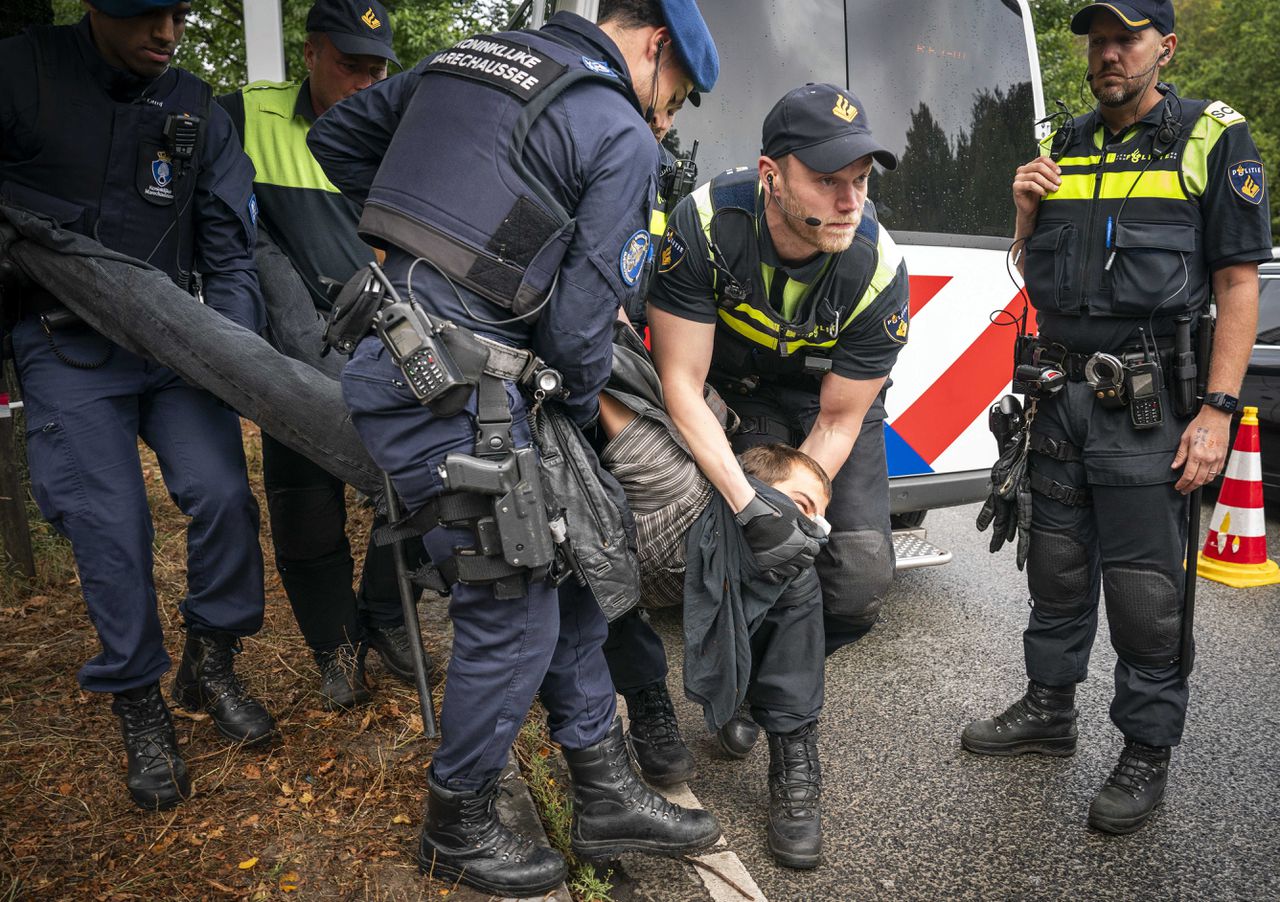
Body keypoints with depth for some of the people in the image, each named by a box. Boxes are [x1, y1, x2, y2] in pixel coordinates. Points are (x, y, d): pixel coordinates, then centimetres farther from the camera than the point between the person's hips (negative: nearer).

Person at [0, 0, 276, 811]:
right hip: (68, 350, -2)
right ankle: (140, 708, 16)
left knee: (224, 496, -9)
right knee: (112, 528, -5)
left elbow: (231, 249, 2)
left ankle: (210, 668, 16)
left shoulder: (198, 113, 4)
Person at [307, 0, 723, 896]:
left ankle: (608, 793, 27)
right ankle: (458, 827, 27)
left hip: (387, 350, 9)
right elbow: (580, 322, -9)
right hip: (447, 392, -9)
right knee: (514, 612, 4)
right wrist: (584, 409, 11)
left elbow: (334, 136, 22)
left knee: (561, 570, 14)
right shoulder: (623, 137, -6)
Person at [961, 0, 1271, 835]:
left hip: (1148, 404, -5)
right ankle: (1049, 709, 32)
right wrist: (1026, 211, 0)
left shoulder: (1213, 140, -1)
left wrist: (1218, 410, -15)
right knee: (1057, 566, 15)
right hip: (1061, 392, 5)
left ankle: (1147, 753, 18)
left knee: (1144, 587, 1)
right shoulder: (1064, 146, 14)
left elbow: (1238, 283, -6)